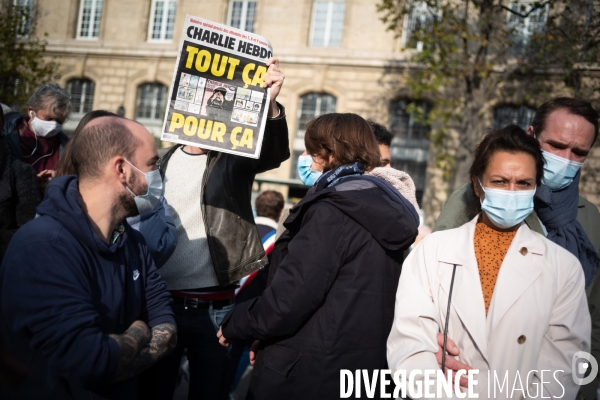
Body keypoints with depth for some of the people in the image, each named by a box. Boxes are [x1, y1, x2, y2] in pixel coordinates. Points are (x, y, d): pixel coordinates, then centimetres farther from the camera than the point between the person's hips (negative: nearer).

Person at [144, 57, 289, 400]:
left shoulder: (233, 158, -4)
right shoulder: (167, 161, 7)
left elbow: (275, 151, -25)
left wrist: (270, 103, -44)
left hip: (214, 306, -3)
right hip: (162, 300, 3)